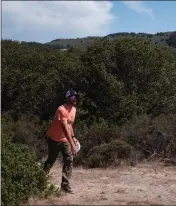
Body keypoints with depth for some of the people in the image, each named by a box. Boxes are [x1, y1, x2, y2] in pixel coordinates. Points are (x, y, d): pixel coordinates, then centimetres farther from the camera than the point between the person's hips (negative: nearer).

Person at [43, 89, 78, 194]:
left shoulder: (74, 109, 2)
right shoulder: (62, 110, -26)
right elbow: (65, 128, -34)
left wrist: (73, 137, 9)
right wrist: (72, 144, -40)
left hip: (65, 139, 7)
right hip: (54, 139, -7)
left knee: (69, 161, -6)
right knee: (51, 161, 6)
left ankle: (65, 185, -4)